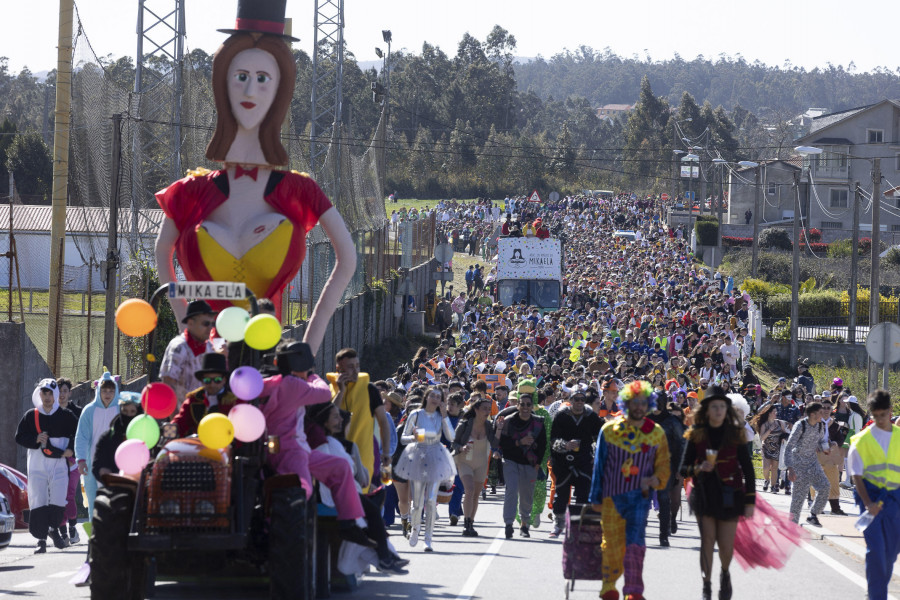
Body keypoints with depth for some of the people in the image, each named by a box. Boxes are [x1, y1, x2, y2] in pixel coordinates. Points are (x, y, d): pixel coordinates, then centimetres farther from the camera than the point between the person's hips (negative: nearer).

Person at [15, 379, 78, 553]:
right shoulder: (30, 416, 8)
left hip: (59, 465, -1)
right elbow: (19, 437, 7)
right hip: (37, 465, 1)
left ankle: (53, 529, 21)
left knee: (58, 500, -7)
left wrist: (71, 449, -9)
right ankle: (41, 540, 0)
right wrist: (36, 439, -10)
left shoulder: (65, 416, 6)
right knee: (38, 502, -5)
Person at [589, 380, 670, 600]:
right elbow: (599, 464, 7)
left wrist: (654, 479, -13)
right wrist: (596, 497, 6)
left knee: (635, 541, -16)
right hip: (612, 496, 1)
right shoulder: (610, 430, 3)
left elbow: (663, 466, 9)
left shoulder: (656, 433, 5)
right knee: (612, 543, 7)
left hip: (639, 495, -1)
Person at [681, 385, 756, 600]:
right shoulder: (697, 434, 1)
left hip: (729, 494, 0)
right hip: (704, 493, 0)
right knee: (707, 539, -10)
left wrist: (750, 501, -4)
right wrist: (698, 469, -19)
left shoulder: (736, 434, -1)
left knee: (726, 545, 2)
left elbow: (748, 469, 1)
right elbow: (684, 468, 4)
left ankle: (725, 573, 34)